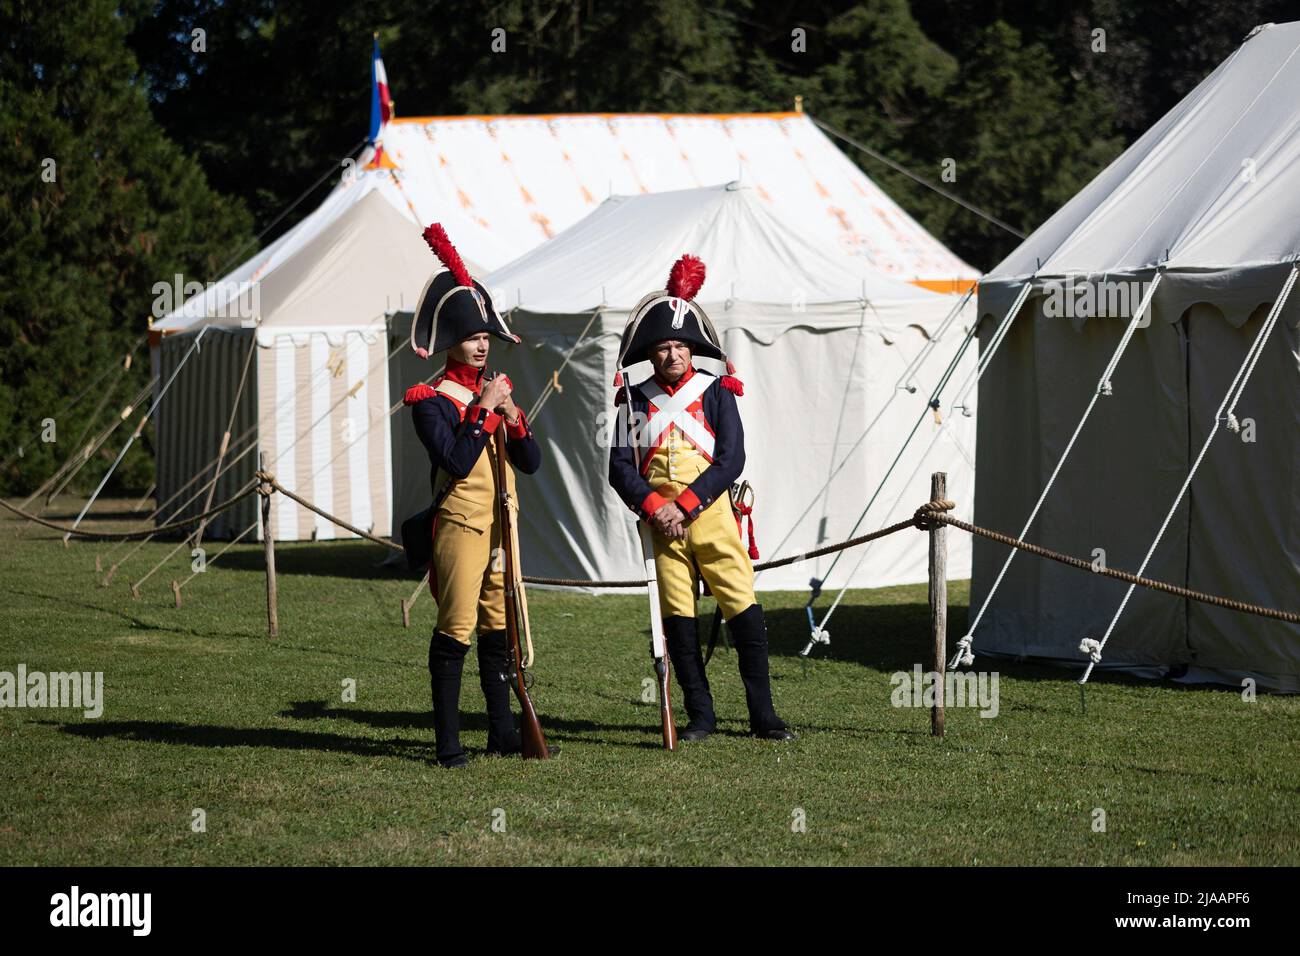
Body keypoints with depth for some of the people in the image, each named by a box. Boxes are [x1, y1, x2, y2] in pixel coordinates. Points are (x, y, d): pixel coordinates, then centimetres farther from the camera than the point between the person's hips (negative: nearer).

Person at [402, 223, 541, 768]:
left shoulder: (497, 388, 13)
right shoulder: (432, 398, -7)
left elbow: (531, 463, 11)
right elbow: (457, 462, -19)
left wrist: (512, 416, -5)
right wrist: (483, 411, -16)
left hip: (501, 521, 7)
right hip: (460, 523, -7)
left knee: (499, 628, 12)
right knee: (456, 630, -8)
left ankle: (502, 732, 20)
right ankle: (448, 743, -6)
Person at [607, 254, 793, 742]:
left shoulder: (716, 392, 2)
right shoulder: (635, 400, 6)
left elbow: (731, 460, -5)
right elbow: (620, 465, 3)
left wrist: (684, 505, -13)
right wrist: (655, 506, -13)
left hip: (710, 514, -1)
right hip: (661, 520, 2)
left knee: (743, 607, -7)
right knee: (678, 615, 2)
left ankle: (762, 715, -1)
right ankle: (700, 715, 11)